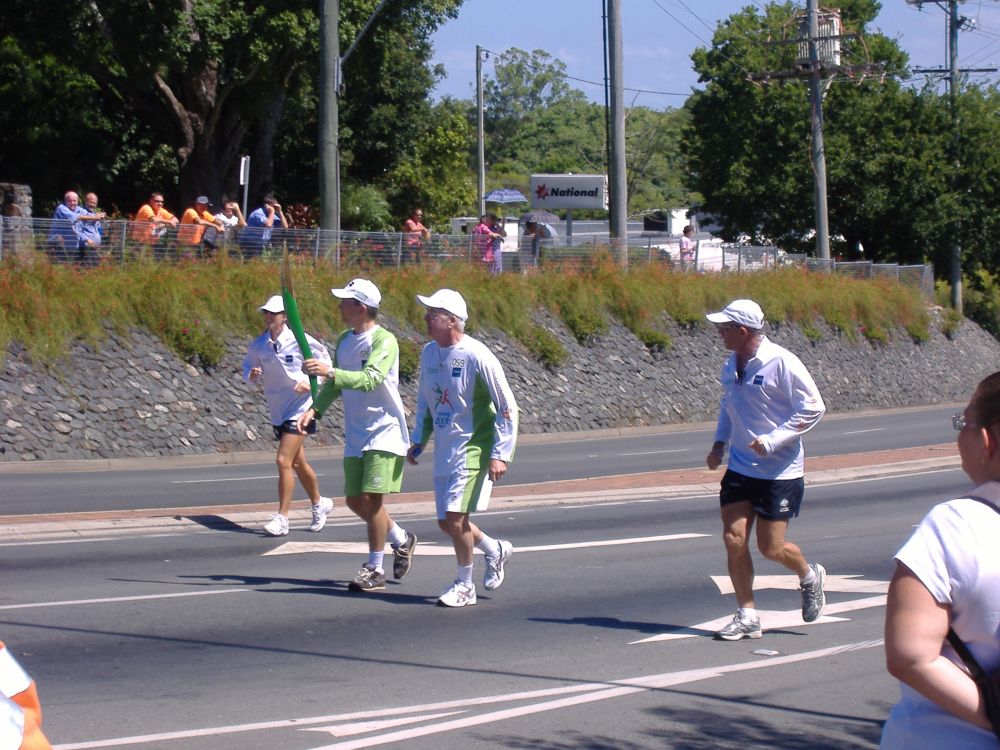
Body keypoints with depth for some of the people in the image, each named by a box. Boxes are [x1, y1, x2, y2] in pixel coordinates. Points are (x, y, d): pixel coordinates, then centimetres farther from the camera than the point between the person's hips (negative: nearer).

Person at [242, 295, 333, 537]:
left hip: (300, 409, -6)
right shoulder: (258, 345, 0)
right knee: (298, 463, 18)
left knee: (284, 460, -16)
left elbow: (324, 362, -3)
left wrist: (310, 383, -17)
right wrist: (251, 375, -10)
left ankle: (282, 519, -12)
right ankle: (319, 503, 40)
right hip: (278, 412, 6)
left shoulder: (300, 341, -13)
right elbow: (248, 366, 13)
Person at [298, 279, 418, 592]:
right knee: (356, 501, 8)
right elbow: (335, 384, 18)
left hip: (384, 431, -8)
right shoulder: (344, 340, 10)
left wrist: (330, 371, -41)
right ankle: (401, 539, 31)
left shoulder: (384, 341, -15)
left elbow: (369, 379, -30)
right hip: (355, 434, 8)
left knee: (371, 498, -12)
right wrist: (315, 409, 1)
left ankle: (375, 570, -2)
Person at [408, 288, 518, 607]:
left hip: (474, 447, -7)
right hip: (444, 449, 7)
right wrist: (418, 440, 14)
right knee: (446, 522, 9)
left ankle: (465, 586, 3)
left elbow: (507, 408, -13)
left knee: (455, 516, -14)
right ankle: (496, 550, 35)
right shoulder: (429, 353, 5)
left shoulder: (477, 356, -17)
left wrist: (500, 454, -17)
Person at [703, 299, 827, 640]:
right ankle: (747, 616, 6)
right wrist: (720, 442, 7)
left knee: (770, 547, -3)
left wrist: (773, 440, -20)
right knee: (734, 538, -4)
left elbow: (813, 407, -14)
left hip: (779, 471, -6)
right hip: (740, 468, 6)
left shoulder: (781, 362, -16)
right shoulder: (731, 365, 6)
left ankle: (809, 576, 30)